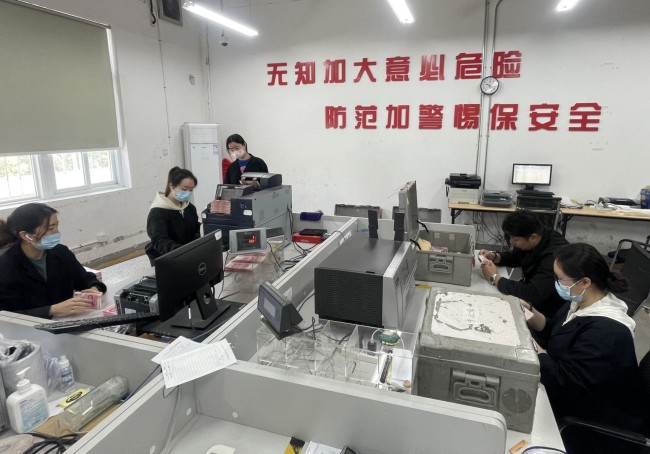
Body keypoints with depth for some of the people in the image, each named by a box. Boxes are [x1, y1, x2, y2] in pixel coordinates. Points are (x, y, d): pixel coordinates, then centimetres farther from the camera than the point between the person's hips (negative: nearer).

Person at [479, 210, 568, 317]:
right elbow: (515, 257, 12)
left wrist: (495, 278, -27)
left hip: (546, 314, -7)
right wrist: (494, 256, -8)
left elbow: (533, 294, -37)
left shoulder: (554, 256, -33)